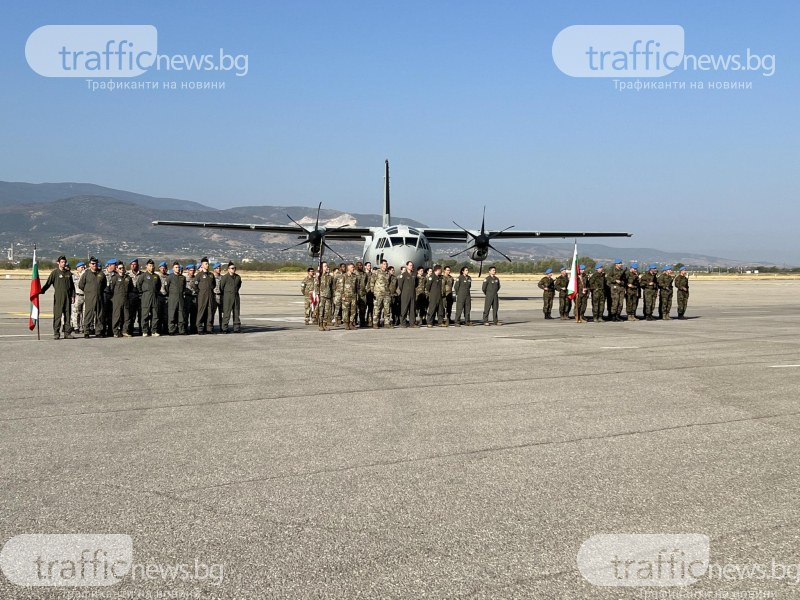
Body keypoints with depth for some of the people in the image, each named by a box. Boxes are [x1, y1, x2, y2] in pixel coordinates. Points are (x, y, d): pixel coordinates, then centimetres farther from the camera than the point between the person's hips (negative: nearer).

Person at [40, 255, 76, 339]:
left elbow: (72, 286, 16)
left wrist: (73, 296, 9)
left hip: (67, 297, 4)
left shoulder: (68, 273, 13)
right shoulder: (55, 272, 1)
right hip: (58, 297, -4)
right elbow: (48, 283, -4)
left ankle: (67, 333, 7)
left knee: (68, 315, 4)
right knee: (57, 315, -5)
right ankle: (56, 333, -3)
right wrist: (41, 291, -16)